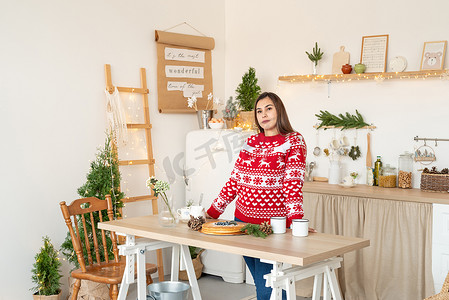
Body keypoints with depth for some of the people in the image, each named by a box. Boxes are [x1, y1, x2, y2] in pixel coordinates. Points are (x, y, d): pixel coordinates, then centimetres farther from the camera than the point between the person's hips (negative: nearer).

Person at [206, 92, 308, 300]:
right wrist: (213, 211, 10)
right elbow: (235, 179, 14)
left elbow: (293, 184, -12)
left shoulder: (293, 141, -3)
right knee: (260, 283, 11)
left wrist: (296, 221, -24)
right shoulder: (251, 141, 13)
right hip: (243, 220, 6)